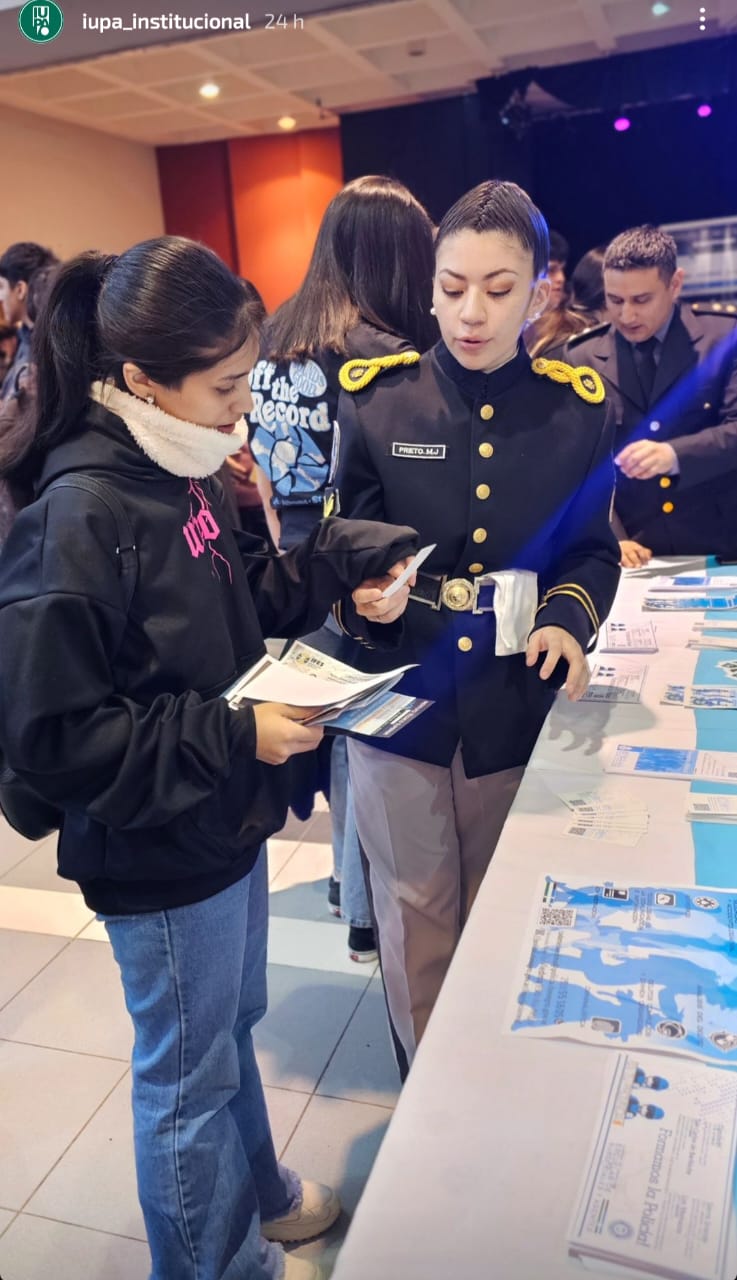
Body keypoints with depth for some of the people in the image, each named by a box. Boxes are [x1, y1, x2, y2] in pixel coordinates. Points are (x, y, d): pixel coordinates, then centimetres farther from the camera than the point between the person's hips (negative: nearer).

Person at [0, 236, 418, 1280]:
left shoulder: (178, 473, -1)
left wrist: (342, 576, -2)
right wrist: (235, 738, -26)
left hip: (225, 815, 9)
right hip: (161, 854, -8)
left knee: (232, 1024, 29)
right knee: (190, 1073, 16)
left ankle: (259, 1195, 55)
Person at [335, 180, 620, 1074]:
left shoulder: (576, 407, -3)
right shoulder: (375, 398, -6)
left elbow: (592, 550, 6)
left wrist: (566, 619, -14)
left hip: (517, 708, 1)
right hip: (400, 700, -1)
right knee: (417, 909, 14)